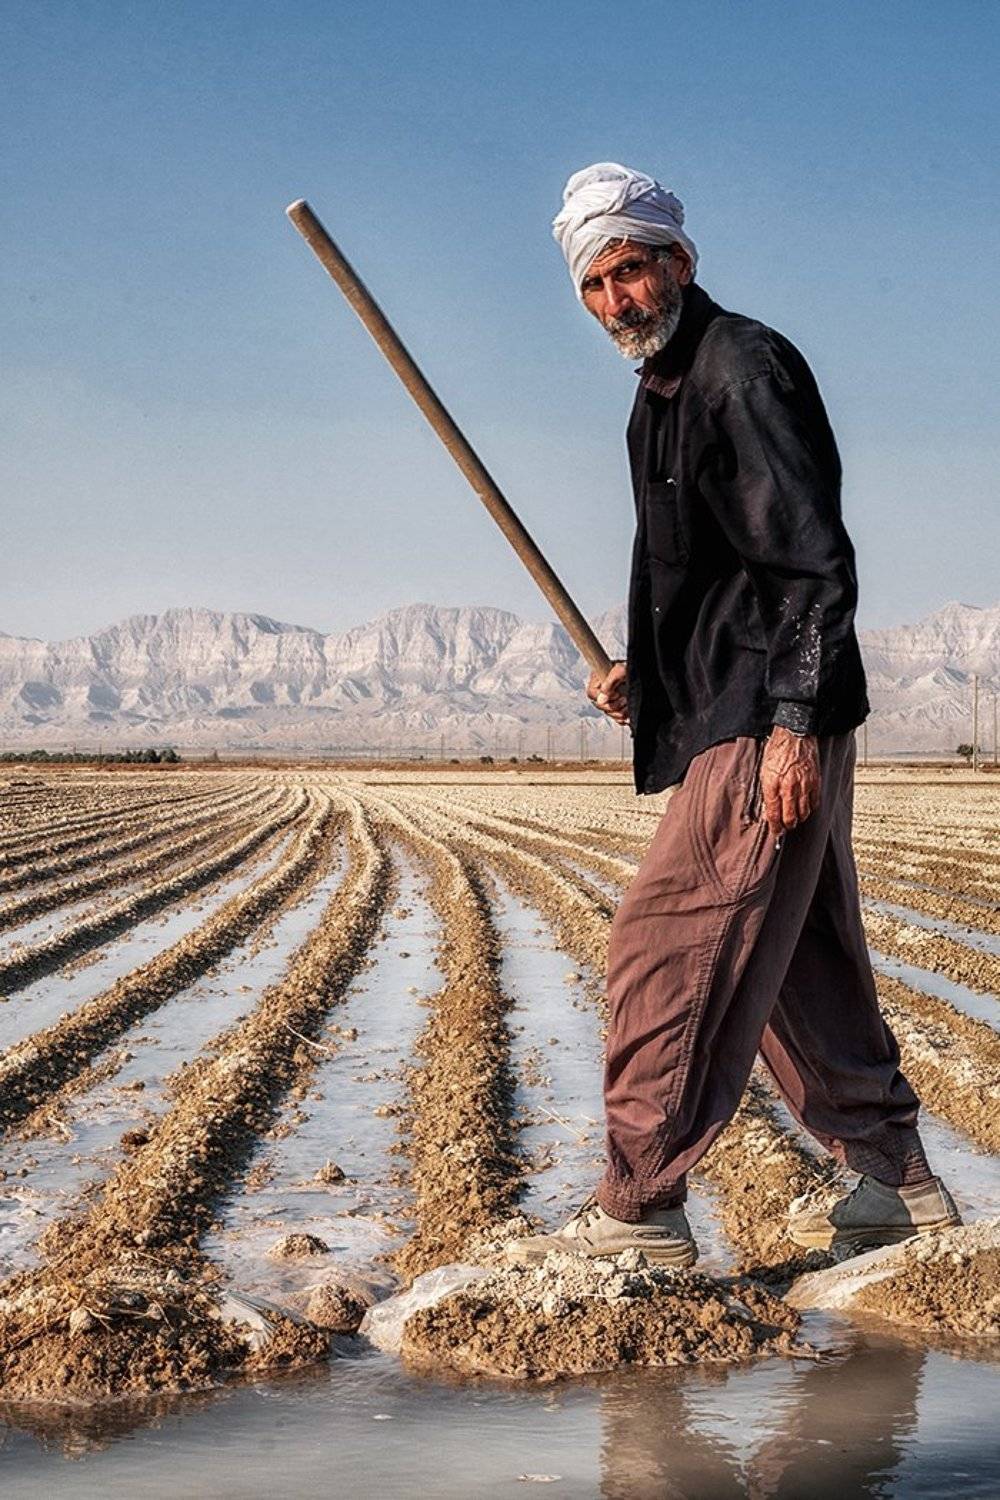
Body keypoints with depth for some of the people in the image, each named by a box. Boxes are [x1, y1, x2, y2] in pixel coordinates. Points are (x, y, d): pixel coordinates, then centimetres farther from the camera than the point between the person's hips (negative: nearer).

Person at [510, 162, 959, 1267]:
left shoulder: (745, 368, -11)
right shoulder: (659, 400, 19)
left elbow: (817, 562, -18)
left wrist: (791, 722, -24)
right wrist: (644, 675, 14)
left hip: (770, 722, -10)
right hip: (730, 721, 10)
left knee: (670, 947, -11)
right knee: (798, 959, 15)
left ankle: (640, 1209, -5)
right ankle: (897, 1181, 25)